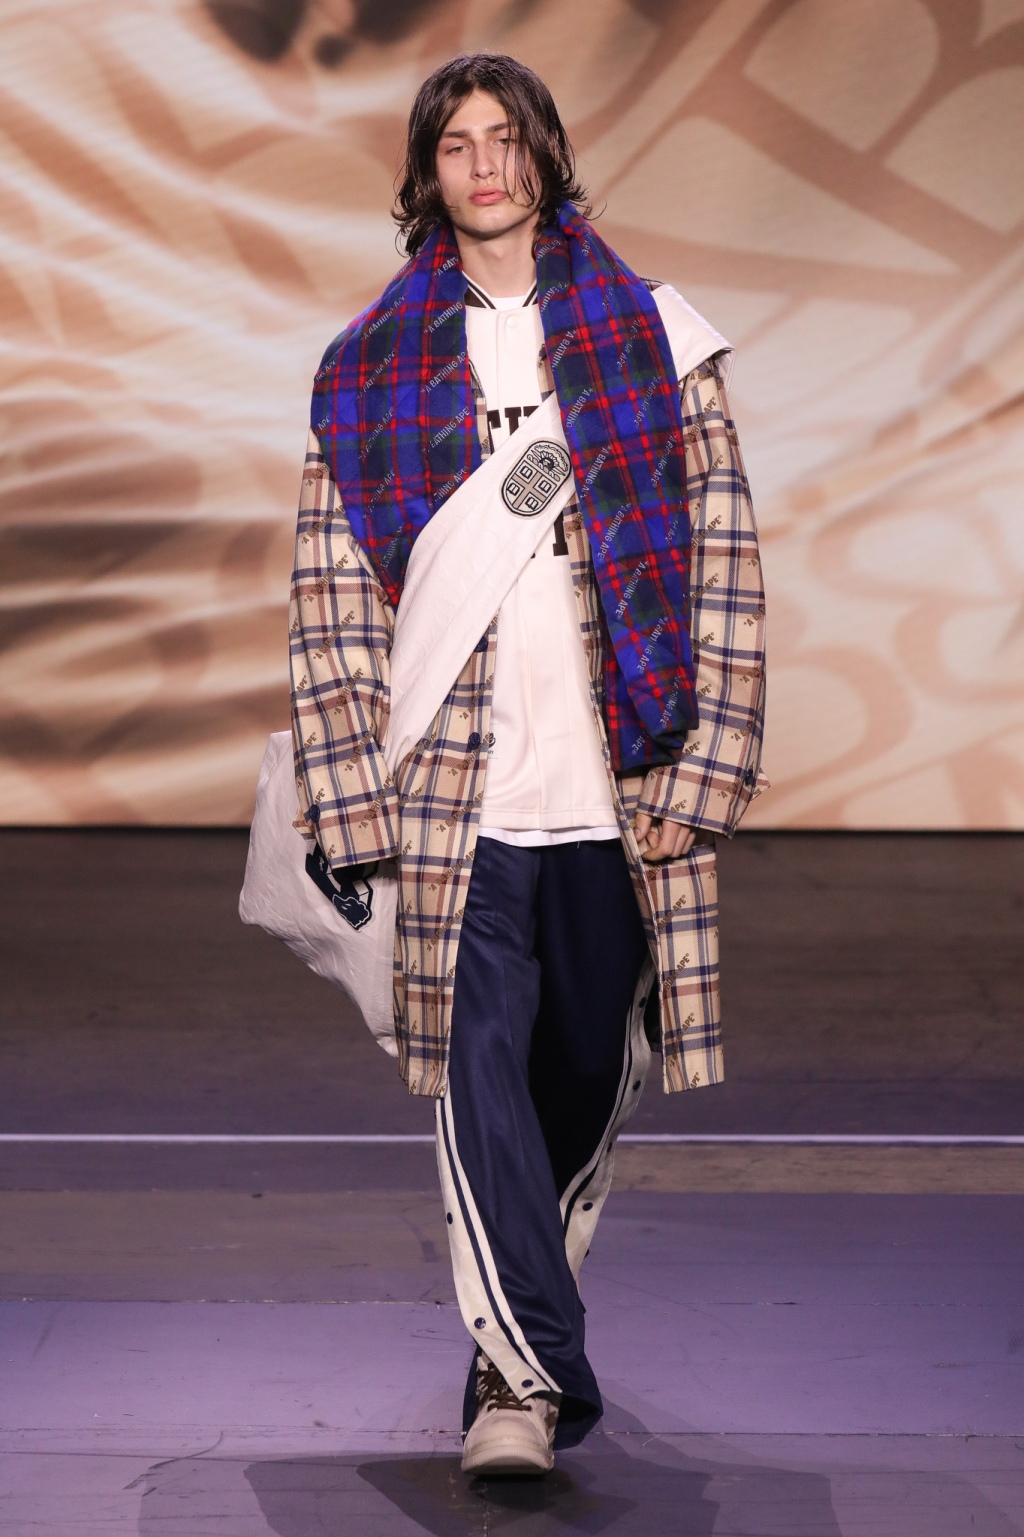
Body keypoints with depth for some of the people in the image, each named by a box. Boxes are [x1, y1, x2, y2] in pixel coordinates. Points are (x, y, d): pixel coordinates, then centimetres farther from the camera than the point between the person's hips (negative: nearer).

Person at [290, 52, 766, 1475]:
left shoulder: (654, 339, 7)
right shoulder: (372, 369, 9)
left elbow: (724, 566, 4)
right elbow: (334, 595, 6)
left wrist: (702, 775, -4)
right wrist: (351, 799, -2)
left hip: (620, 794, 1)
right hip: (457, 797, 0)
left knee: (587, 1080, 8)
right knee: (481, 1071, -12)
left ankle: (519, 1346, 27)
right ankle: (532, 1373, -11)